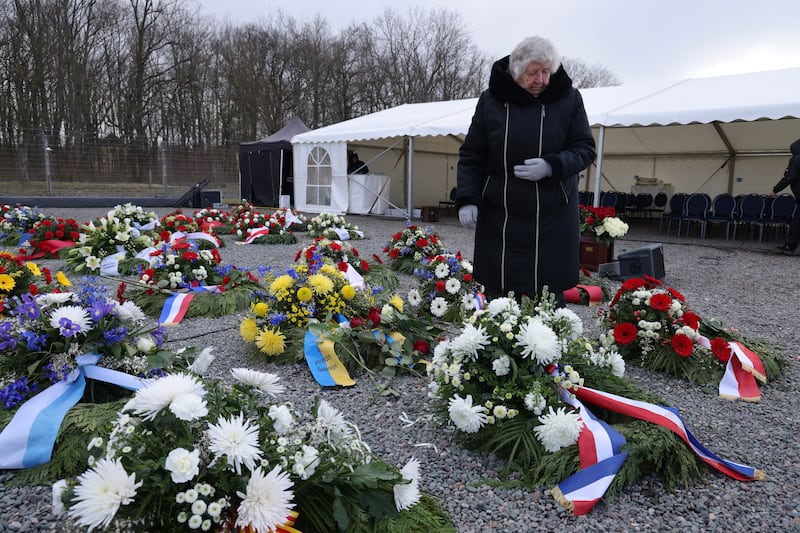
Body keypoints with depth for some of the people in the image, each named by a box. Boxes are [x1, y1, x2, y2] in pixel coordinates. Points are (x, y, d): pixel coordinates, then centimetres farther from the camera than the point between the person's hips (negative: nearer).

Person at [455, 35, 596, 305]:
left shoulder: (568, 98, 0)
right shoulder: (491, 100, 2)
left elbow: (585, 149, 3)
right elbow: (471, 156, 6)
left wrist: (552, 166, -16)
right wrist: (467, 199, -6)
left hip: (553, 221, 0)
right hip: (499, 219, 1)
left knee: (550, 294, 3)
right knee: (499, 296, 4)